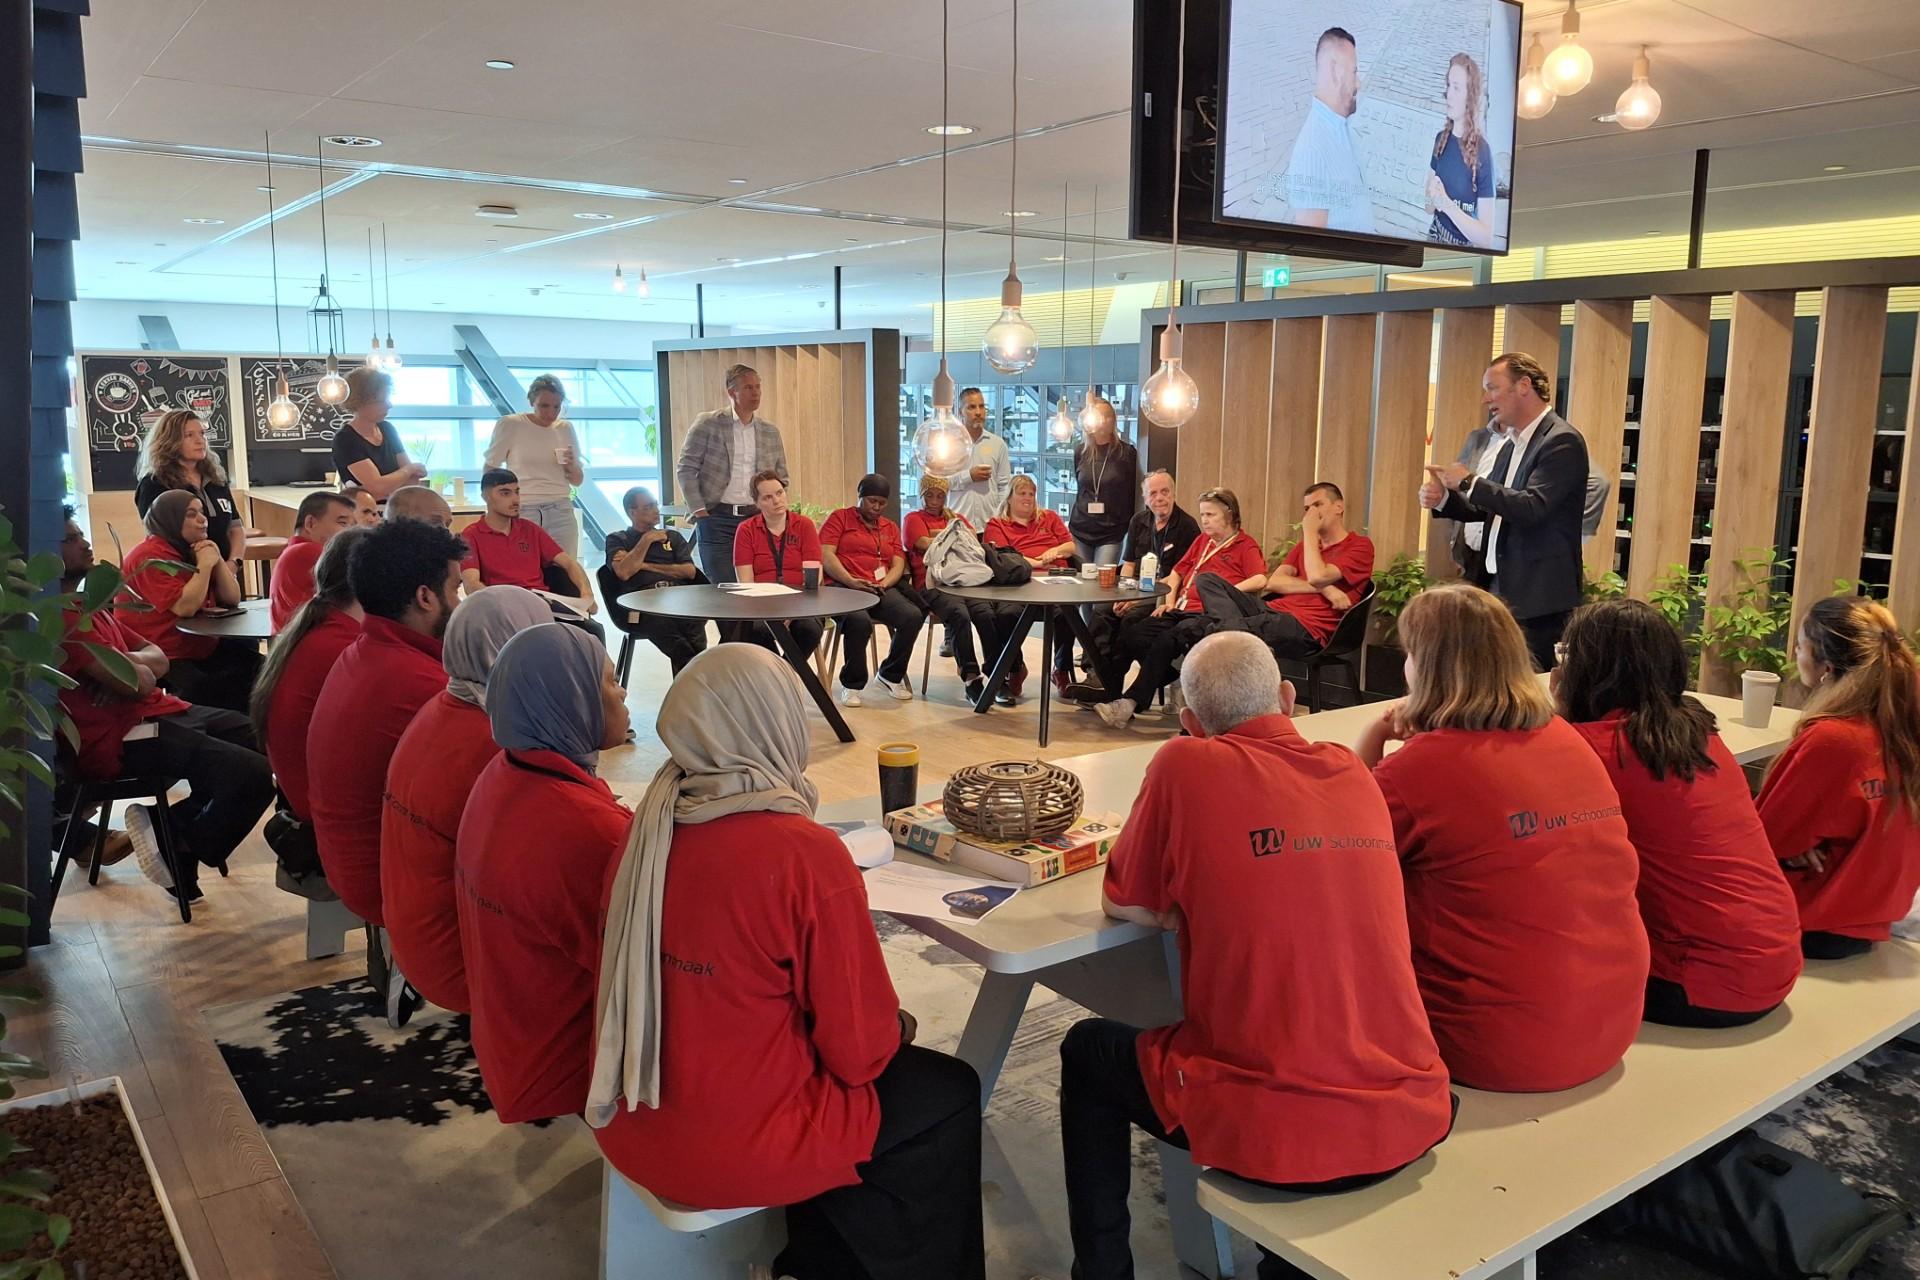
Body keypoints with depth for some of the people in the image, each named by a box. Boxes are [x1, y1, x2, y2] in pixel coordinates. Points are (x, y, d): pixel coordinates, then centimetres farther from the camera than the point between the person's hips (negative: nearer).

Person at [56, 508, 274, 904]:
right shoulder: (62, 618, -16)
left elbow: (158, 660, 13)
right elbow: (137, 682, -21)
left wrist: (124, 662, -9)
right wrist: (136, 667, 2)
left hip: (151, 712, 11)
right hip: (117, 739, -11)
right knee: (256, 775, -22)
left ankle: (175, 824, 12)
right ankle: (179, 846, 3)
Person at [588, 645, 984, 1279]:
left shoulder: (648, 829, -5)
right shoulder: (806, 855, -24)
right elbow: (858, 1050, -16)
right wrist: (896, 1029, 7)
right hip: (733, 1146, -6)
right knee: (950, 1092, 15)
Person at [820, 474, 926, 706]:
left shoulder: (891, 528, 25)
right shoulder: (840, 518, 10)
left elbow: (898, 565, 13)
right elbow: (826, 556, -3)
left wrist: (884, 583, -10)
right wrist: (851, 581, -18)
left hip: (880, 590, 5)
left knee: (913, 616, -25)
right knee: (860, 622, -37)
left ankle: (890, 676, -2)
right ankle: (852, 684, -13)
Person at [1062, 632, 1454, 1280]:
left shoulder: (1187, 764, -10)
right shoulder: (1354, 772, 6)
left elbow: (1124, 904, 0)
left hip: (1275, 1128, -5)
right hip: (1412, 1117, 6)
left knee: (1087, 1053, 22)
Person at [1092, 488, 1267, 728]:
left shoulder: (1246, 546, 6)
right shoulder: (1201, 541, 28)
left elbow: (1260, 580, -11)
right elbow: (1177, 572, 33)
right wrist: (1169, 600, 16)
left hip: (1208, 615, -7)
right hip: (1181, 609, 7)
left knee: (1167, 641, -33)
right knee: (1133, 635, -18)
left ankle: (1130, 703, -34)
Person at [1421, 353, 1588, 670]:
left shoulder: (1562, 441, -13)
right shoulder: (1510, 443, 14)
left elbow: (1532, 508, -25)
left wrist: (1470, 481, -18)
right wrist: (1443, 499, 1)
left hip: (1536, 597, -8)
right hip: (1498, 585, 8)